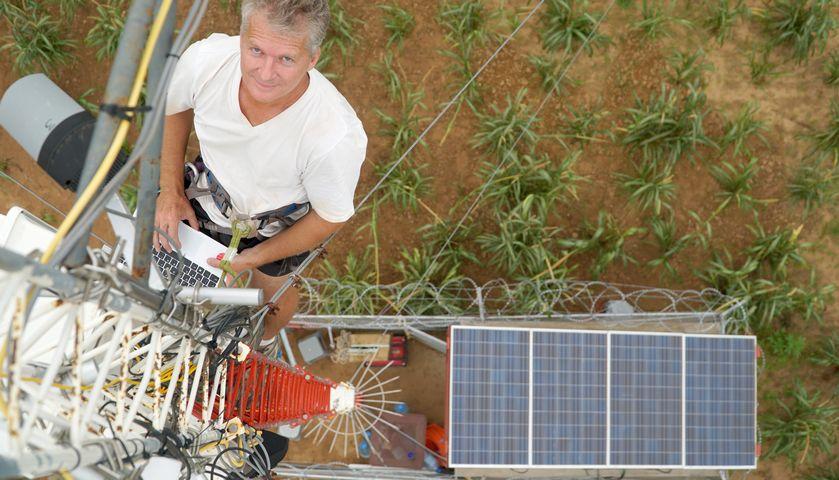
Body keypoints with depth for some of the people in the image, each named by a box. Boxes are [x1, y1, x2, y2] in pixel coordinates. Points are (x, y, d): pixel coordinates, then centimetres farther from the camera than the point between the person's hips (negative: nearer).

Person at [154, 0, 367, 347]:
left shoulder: (339, 137, -44)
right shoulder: (206, 59, -36)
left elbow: (331, 215, -22)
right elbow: (174, 108, -9)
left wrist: (252, 259, -17)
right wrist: (170, 191, -10)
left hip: (280, 223, -2)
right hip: (211, 193, 2)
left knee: (270, 293, 26)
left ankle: (263, 342, 62)